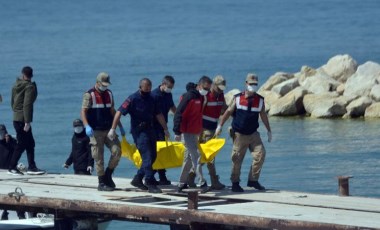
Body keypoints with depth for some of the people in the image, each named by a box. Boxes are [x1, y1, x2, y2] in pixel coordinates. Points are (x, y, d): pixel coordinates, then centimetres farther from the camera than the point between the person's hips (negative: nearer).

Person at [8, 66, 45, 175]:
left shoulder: (16, 85, 11)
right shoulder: (30, 87, -12)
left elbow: (12, 102, 18)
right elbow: (27, 105, -18)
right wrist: (27, 121, -19)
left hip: (16, 118, 8)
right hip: (23, 120, -8)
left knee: (30, 143, 11)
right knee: (22, 144, -2)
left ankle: (31, 167, 9)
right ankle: (12, 167, 1)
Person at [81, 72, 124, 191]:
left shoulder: (109, 94, 12)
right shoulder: (89, 95, -7)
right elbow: (83, 111, -14)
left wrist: (120, 126, 18)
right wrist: (87, 126, -29)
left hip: (109, 130, 5)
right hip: (96, 131, -5)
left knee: (117, 150, -9)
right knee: (99, 157, -3)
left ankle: (108, 175, 9)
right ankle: (102, 183, 6)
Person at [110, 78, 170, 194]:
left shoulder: (151, 99, 9)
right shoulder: (133, 99, -11)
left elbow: (159, 115, 19)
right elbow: (119, 112, -13)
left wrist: (165, 129, 21)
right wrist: (112, 129, -18)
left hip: (150, 130, 7)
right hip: (139, 131, -7)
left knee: (152, 156, 9)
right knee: (147, 157, -12)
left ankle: (137, 179, 20)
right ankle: (150, 183, -11)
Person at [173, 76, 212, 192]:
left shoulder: (201, 98, 13)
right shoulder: (189, 96, -14)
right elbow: (179, 113, -19)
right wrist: (177, 131, -23)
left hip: (195, 133, 9)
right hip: (187, 133, -9)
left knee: (189, 158, 13)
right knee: (196, 156, -15)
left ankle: (182, 183, 21)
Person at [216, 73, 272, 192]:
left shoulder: (260, 100, 4)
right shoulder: (238, 98, -2)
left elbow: (263, 116, 15)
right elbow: (228, 112, 3)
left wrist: (269, 131, 18)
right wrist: (220, 126, 0)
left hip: (253, 134, 3)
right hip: (239, 134, -3)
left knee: (260, 154, -10)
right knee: (237, 159, -2)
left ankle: (253, 180, 1)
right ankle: (235, 183, 8)